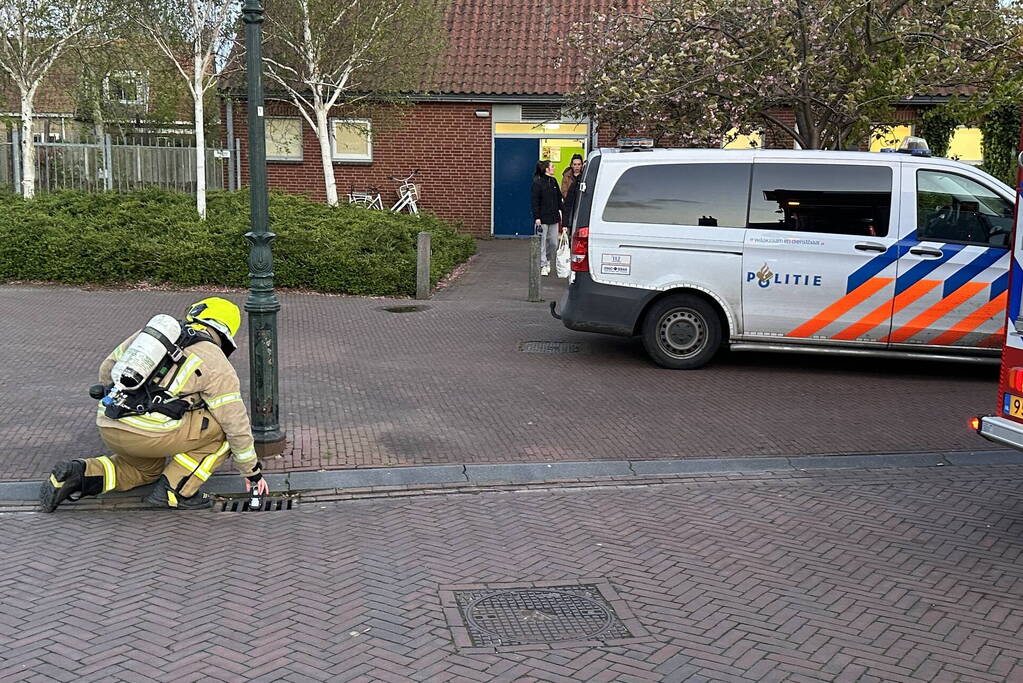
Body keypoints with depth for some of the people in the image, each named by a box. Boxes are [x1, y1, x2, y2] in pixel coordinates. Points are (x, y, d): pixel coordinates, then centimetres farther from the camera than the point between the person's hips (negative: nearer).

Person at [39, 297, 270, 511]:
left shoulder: (152, 331, 19)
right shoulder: (217, 364, 3)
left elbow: (108, 369, 25)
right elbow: (237, 425, 5)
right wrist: (252, 472, 17)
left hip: (108, 427, 7)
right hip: (149, 434, -7)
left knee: (148, 468, 34)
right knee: (222, 427, 8)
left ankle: (80, 475, 13)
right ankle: (174, 491, 3)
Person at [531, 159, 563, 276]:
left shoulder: (553, 182, 11)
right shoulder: (538, 183, -8)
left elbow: (559, 198, 16)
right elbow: (535, 202, -10)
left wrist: (560, 213, 8)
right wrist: (537, 217, -15)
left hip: (554, 218, 6)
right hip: (543, 218, -6)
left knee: (554, 243, 7)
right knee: (542, 243, 1)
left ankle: (548, 261, 28)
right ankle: (543, 266, 10)